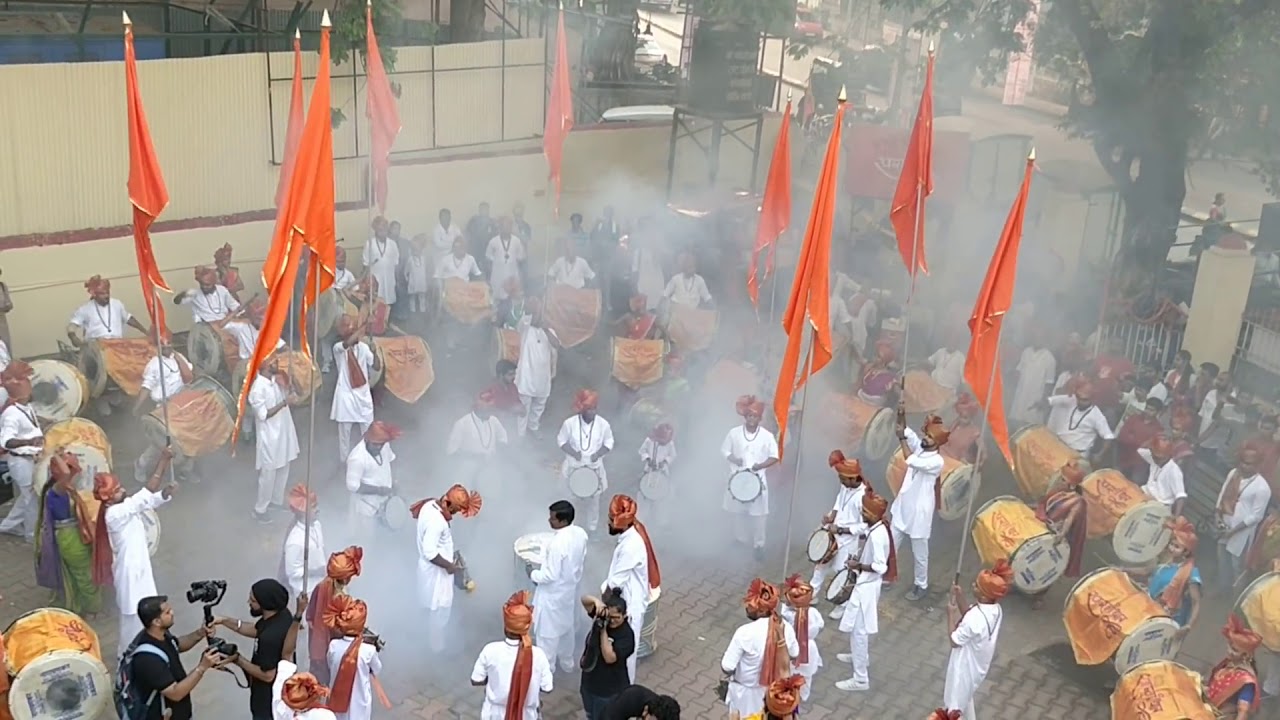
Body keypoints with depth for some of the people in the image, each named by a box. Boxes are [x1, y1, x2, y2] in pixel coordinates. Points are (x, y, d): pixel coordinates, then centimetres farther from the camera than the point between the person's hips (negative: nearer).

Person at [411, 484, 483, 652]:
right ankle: (437, 647, 28)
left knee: (436, 611, 29)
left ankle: (435, 642, 48)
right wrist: (449, 566, -20)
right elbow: (430, 552, -32)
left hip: (435, 569, 10)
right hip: (436, 571, -10)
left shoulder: (431, 505, -4)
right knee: (439, 612, 10)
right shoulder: (436, 521, -34)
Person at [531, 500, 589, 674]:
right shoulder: (580, 533, -10)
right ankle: (567, 663, 44)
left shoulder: (557, 543, -35)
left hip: (553, 593, -8)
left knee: (547, 631, 12)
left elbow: (551, 575, -27)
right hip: (570, 588, 8)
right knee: (566, 626, 27)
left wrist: (534, 574, -10)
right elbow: (582, 560, 5)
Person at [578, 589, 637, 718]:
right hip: (590, 682, 6)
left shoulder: (626, 634, -25)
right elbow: (584, 600, -11)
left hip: (611, 689, -6)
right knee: (591, 715, 27)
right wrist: (597, 601, -34)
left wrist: (603, 630, -33)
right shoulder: (602, 617, -9)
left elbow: (609, 657, -31)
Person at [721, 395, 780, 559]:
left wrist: (761, 465, -20)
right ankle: (740, 539, 35)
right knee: (737, 511, 15)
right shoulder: (734, 433, -5)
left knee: (758, 514, -2)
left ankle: (759, 545, 11)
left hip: (757, 479, -2)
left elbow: (774, 457, -4)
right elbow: (724, 450, 5)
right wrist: (733, 459, -15)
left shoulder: (767, 436, -9)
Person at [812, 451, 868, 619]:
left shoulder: (863, 497, -30)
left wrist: (841, 529, -24)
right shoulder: (845, 487, -6)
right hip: (833, 534, 8)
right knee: (821, 563, 23)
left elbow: (864, 527, -25)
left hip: (849, 540, -8)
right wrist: (832, 516, -3)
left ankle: (842, 605, 30)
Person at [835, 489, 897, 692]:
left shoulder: (877, 535, -29)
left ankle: (861, 679, 4)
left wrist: (858, 566, -22)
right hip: (866, 583, 10)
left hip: (866, 586, -10)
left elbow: (880, 567, -29)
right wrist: (860, 560, 9)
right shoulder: (878, 528, 1)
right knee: (860, 627, 29)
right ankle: (860, 656, 50)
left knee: (859, 631, -3)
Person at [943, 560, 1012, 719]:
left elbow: (954, 641, -24)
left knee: (954, 706, 15)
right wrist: (960, 598, -7)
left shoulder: (976, 619, -39)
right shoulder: (995, 609, -13)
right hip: (977, 665, 8)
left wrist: (951, 614, -15)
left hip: (965, 668, -8)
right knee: (965, 696, 32)